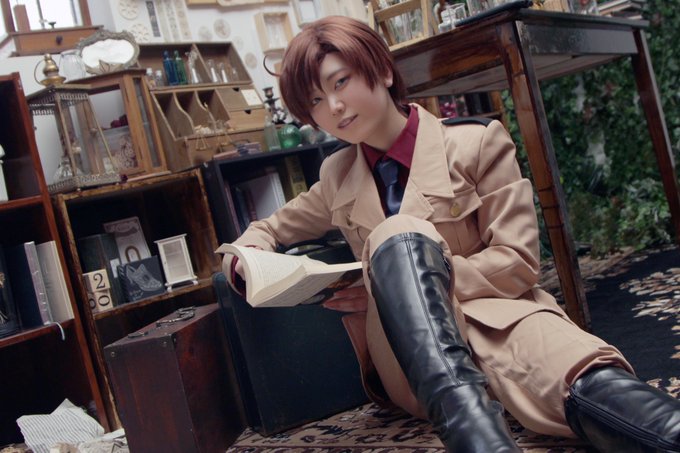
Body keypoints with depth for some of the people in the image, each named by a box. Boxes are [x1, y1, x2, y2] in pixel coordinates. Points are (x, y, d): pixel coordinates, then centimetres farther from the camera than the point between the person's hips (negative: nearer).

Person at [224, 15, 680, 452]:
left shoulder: (476, 143, -1)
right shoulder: (336, 177, 14)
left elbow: (519, 262, -6)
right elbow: (264, 231, 27)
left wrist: (400, 282, -14)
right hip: (410, 348, 2)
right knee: (397, 232, -33)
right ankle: (462, 407, -55)